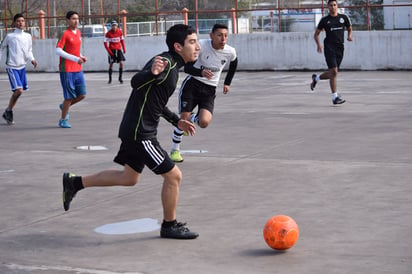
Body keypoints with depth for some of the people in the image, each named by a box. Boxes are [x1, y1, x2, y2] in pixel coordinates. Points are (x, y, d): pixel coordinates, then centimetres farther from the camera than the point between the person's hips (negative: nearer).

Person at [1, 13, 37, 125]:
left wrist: (32, 59, -1)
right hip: (12, 67, -5)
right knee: (19, 90, -17)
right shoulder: (9, 36, -6)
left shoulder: (28, 36, 6)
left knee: (18, 92, 7)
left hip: (22, 67, 5)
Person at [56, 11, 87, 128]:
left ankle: (64, 106, 27)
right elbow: (58, 50, -18)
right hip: (67, 70, -7)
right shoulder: (65, 34, -10)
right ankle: (63, 120, 13)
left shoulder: (78, 32, 12)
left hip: (78, 70, 7)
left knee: (82, 95, 3)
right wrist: (75, 58, -22)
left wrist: (81, 57, 4)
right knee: (69, 96, -2)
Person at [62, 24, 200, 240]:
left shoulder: (172, 66, 14)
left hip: (137, 130, 11)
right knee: (173, 175, -4)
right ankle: (169, 226, 12)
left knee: (129, 178, 21)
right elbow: (136, 82, -32)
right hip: (139, 132, -11)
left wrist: (177, 121, 26)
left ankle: (74, 182, 28)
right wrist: (152, 72, -52)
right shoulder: (166, 63, -18)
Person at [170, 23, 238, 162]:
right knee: (184, 118, -7)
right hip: (192, 84, -2)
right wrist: (201, 72, -39)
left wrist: (227, 83, 16)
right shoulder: (201, 45, -19)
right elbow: (187, 68, -20)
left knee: (204, 122, -18)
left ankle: (192, 118, 21)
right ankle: (175, 150, 15)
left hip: (210, 90, 2)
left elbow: (233, 64, 17)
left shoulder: (230, 52, -9)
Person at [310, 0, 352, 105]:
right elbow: (316, 34, 9)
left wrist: (349, 36, 0)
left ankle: (316, 78, 38)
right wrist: (318, 44, -9)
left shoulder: (343, 18, 9)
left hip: (340, 48, 4)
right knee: (334, 71, -15)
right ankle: (335, 97, -12)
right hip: (329, 47, -4)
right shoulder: (324, 20, 4)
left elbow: (349, 29, 23)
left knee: (332, 73, 9)